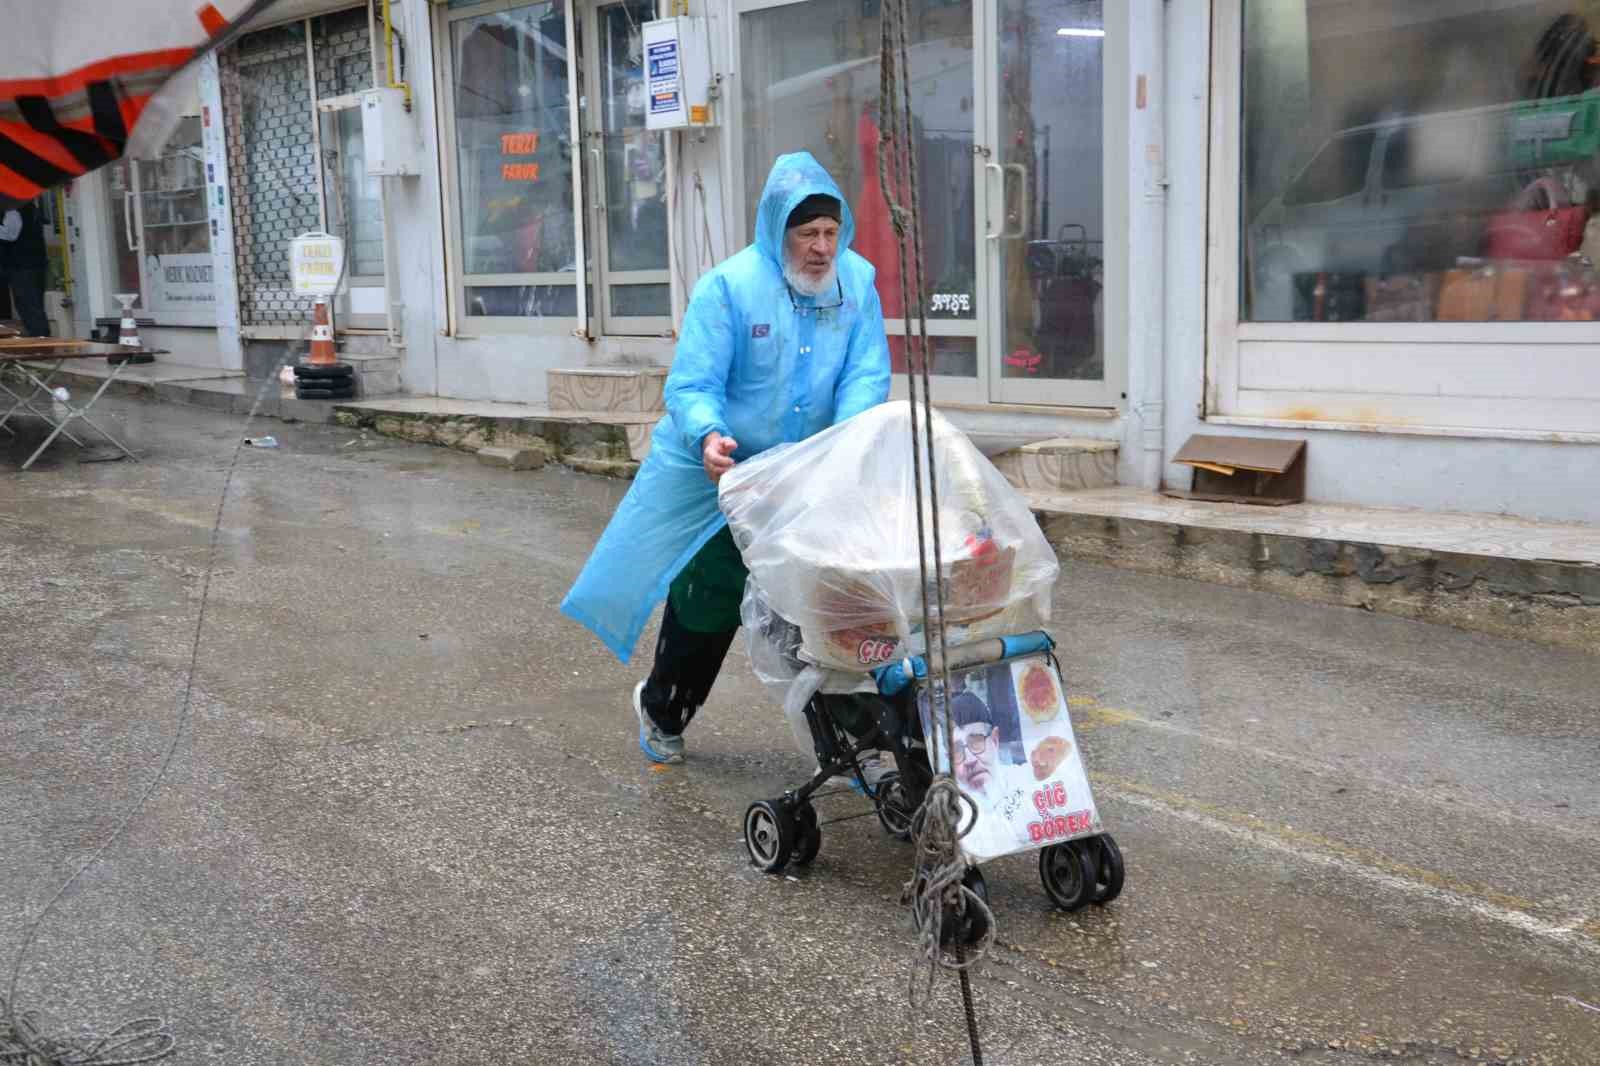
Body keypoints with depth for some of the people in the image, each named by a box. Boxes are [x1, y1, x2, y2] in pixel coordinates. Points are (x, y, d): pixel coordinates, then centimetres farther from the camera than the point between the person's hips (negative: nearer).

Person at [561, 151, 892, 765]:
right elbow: (692, 386, -23)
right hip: (719, 472, -3)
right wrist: (707, 436, -45)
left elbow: (866, 375, -12)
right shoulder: (729, 286, -19)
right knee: (706, 599, 8)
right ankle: (661, 708, 36)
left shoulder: (857, 281, -8)